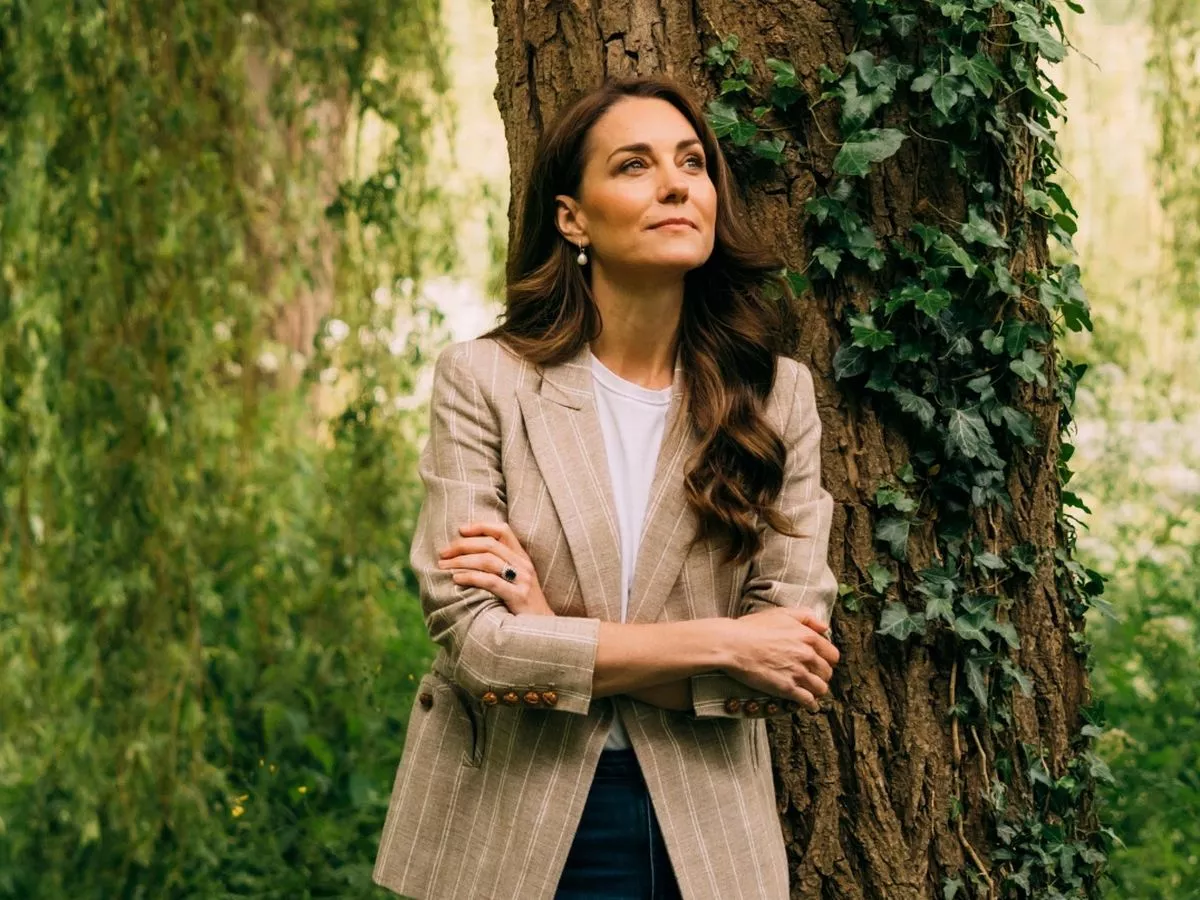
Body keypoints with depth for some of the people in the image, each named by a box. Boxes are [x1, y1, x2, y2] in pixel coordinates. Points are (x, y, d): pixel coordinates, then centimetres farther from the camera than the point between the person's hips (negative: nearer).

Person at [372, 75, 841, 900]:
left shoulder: (777, 395, -2)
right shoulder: (484, 381, -8)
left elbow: (793, 660, -7)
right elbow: (470, 636, -15)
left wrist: (563, 646, -17)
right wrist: (720, 643, -16)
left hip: (702, 831, 2)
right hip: (506, 828, -1)